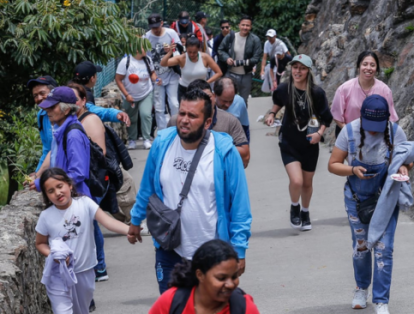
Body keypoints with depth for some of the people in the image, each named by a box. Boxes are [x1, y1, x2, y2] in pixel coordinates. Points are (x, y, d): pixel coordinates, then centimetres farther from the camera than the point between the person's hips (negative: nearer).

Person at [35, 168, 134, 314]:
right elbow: (40, 243, 5)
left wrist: (129, 230, -38)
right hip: (58, 274, -2)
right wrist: (53, 255, -16)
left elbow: (108, 222, -20)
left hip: (84, 272, 2)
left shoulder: (84, 204, -10)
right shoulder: (46, 216, -8)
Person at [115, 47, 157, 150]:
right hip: (130, 96, -1)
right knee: (131, 118, 11)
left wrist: (155, 80, -12)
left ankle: (147, 139, -10)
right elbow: (118, 79, -15)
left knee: (146, 114, -18)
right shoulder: (126, 62, -18)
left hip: (146, 94, 1)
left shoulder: (148, 60, -6)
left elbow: (152, 73, 11)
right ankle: (132, 140, 30)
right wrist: (126, 95, -19)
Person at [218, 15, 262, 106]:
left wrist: (238, 62, -22)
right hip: (231, 74, 0)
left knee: (243, 101, 16)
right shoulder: (230, 37, -7)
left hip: (246, 76, 0)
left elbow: (256, 59, -15)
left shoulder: (255, 40, -12)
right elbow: (221, 50, 7)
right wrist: (227, 58, -14)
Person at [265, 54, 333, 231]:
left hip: (309, 145, 1)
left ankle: (305, 213, 40)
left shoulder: (316, 93, -13)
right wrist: (272, 114, 2)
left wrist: (320, 133, -15)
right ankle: (294, 207, 14)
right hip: (289, 143, -1)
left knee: (307, 183, 13)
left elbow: (326, 118, -1)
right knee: (296, 181, -17)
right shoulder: (285, 89, -10)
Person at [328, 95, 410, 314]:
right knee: (360, 246, 13)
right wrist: (353, 170, -28)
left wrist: (403, 168, -24)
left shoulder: (395, 132, -15)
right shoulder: (350, 131, -15)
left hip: (386, 199, -1)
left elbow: (408, 161, 0)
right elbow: (333, 165, -9)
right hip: (357, 199, 1)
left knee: (383, 248, -7)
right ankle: (362, 288, 39)